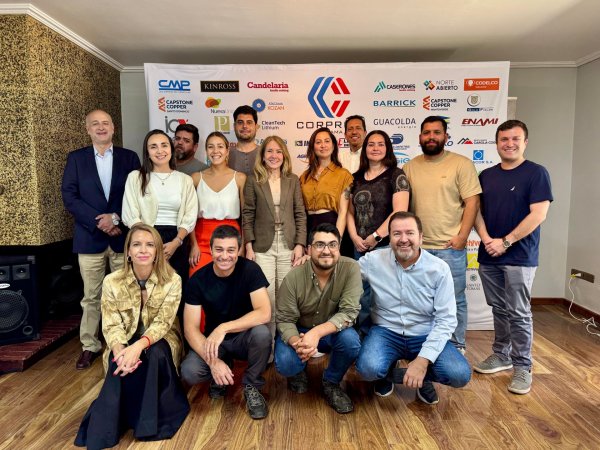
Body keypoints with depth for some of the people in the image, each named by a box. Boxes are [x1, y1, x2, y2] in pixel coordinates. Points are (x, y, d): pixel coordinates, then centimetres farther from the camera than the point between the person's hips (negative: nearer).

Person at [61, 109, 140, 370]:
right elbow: (69, 197, -1)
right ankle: (89, 346, 21)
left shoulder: (129, 157, 7)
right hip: (90, 238, 0)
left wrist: (116, 218, -12)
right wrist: (99, 222, -12)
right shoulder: (76, 159, 7)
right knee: (91, 297, 7)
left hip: (124, 237, 0)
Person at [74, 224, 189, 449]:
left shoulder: (172, 280, -15)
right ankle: (106, 427, -16)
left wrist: (138, 346, -39)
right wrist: (121, 351, -34)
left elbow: (162, 323, -20)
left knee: (154, 356, -34)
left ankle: (147, 420, -15)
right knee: (123, 363, -32)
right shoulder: (112, 281, -10)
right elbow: (112, 326, -12)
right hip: (126, 342, 1)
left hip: (160, 341, -1)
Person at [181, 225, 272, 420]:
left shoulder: (250, 270, -18)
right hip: (212, 341, 2)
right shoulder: (198, 280, -13)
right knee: (189, 372, -26)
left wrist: (224, 328, -37)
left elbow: (264, 313, -28)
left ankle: (252, 387, -5)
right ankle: (220, 376, 10)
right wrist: (213, 361, -29)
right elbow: (190, 328, -15)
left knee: (262, 333, -34)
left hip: (243, 337, -1)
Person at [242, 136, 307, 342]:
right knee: (266, 296, 0)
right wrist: (249, 247, -5)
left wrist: (300, 245, -2)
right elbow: (247, 215, 2)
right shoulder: (253, 181, 4)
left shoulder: (293, 180, 8)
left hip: (289, 246, 1)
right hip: (263, 247, -1)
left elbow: (300, 214, 6)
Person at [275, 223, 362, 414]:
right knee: (285, 365, -27)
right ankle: (298, 372, 15)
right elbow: (285, 319, -16)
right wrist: (296, 342, -38)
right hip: (298, 332, 0)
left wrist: (317, 332, -40)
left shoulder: (350, 268, -22)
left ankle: (331, 383, 2)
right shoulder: (293, 277, -21)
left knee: (351, 340, -31)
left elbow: (349, 312, -26)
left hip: (332, 331, 1)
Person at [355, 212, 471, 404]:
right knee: (369, 369, -29)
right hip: (387, 332, 0)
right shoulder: (373, 260, -9)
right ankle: (384, 373, 10)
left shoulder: (439, 269, -10)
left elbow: (446, 319, -12)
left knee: (460, 375, -24)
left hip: (425, 336, 1)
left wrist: (424, 359, -21)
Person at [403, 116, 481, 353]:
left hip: (450, 246, -4)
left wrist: (462, 236, -13)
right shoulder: (410, 167, 8)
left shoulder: (462, 164, -3)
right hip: (417, 247, 4)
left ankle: (457, 345, 24)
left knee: (454, 299, 6)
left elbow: (472, 202, -7)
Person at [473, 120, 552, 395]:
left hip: (519, 257, -5)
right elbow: (476, 210, 9)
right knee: (499, 310, 15)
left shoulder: (536, 173, -5)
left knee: (519, 313, 0)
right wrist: (486, 239, -8)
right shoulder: (486, 176, 10)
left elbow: (538, 214, -13)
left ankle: (522, 367, 14)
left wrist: (505, 242, -15)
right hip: (488, 256, 5)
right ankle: (501, 355, 29)